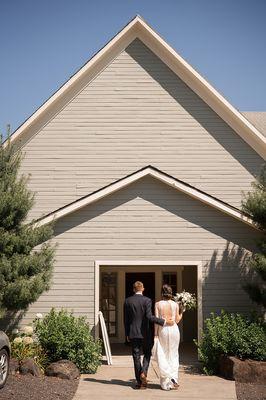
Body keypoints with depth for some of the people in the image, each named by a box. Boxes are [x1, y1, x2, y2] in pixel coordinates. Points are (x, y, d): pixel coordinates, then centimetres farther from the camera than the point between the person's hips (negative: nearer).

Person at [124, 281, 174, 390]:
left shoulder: (127, 301, 1)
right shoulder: (147, 300, -9)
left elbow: (126, 319, 5)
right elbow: (149, 317, -19)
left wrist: (127, 334, 13)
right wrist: (164, 321, -16)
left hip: (133, 333, 2)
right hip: (145, 333, -2)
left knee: (136, 357, 6)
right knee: (147, 354, 15)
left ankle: (139, 381, 7)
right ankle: (143, 372, -9)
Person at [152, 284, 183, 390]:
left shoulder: (158, 304, -4)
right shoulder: (175, 304, 1)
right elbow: (177, 320, 7)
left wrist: (155, 334, -3)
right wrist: (182, 312, 24)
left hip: (163, 330, -2)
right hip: (174, 329, 2)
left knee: (163, 356, 6)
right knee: (173, 355, 12)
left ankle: (166, 382, -2)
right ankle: (174, 379, 8)